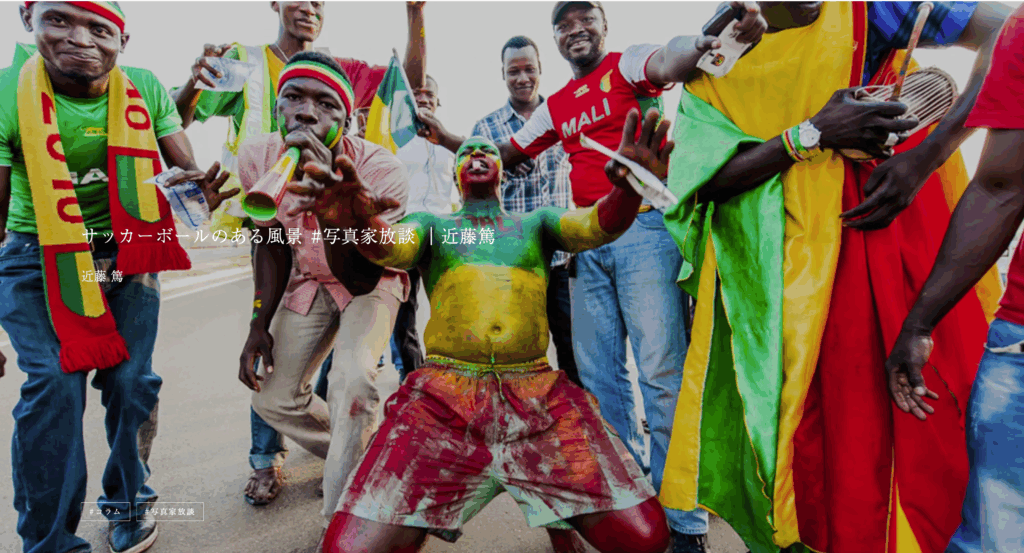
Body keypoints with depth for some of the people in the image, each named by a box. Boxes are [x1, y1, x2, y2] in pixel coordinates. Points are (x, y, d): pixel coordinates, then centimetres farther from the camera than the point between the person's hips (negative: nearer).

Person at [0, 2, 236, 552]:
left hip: (126, 253, 2)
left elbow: (184, 166, -5)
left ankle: (127, 503, 26)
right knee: (53, 384, -12)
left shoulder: (145, 91, -7)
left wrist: (198, 183, -29)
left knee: (131, 380, 1)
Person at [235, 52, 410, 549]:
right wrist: (260, 325, -4)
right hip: (308, 280, 5)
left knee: (352, 378, -29)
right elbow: (273, 244, 0)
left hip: (371, 280, -4)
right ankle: (361, 462, 32)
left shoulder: (380, 169, -31)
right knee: (273, 399, 5)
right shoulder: (256, 156, -17)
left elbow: (358, 276, -34)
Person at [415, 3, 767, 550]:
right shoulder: (555, 107, 21)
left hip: (645, 228, -6)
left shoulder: (627, 63, 4)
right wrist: (449, 139, 19)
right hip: (588, 242, 6)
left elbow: (668, 61, -18)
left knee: (662, 370, -9)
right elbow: (506, 154, 29)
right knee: (599, 375, 7)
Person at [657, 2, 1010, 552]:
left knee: (922, 416, -1)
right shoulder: (715, 69, 7)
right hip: (782, 285, 1)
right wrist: (813, 134, -16)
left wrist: (925, 155, -15)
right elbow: (706, 180, -5)